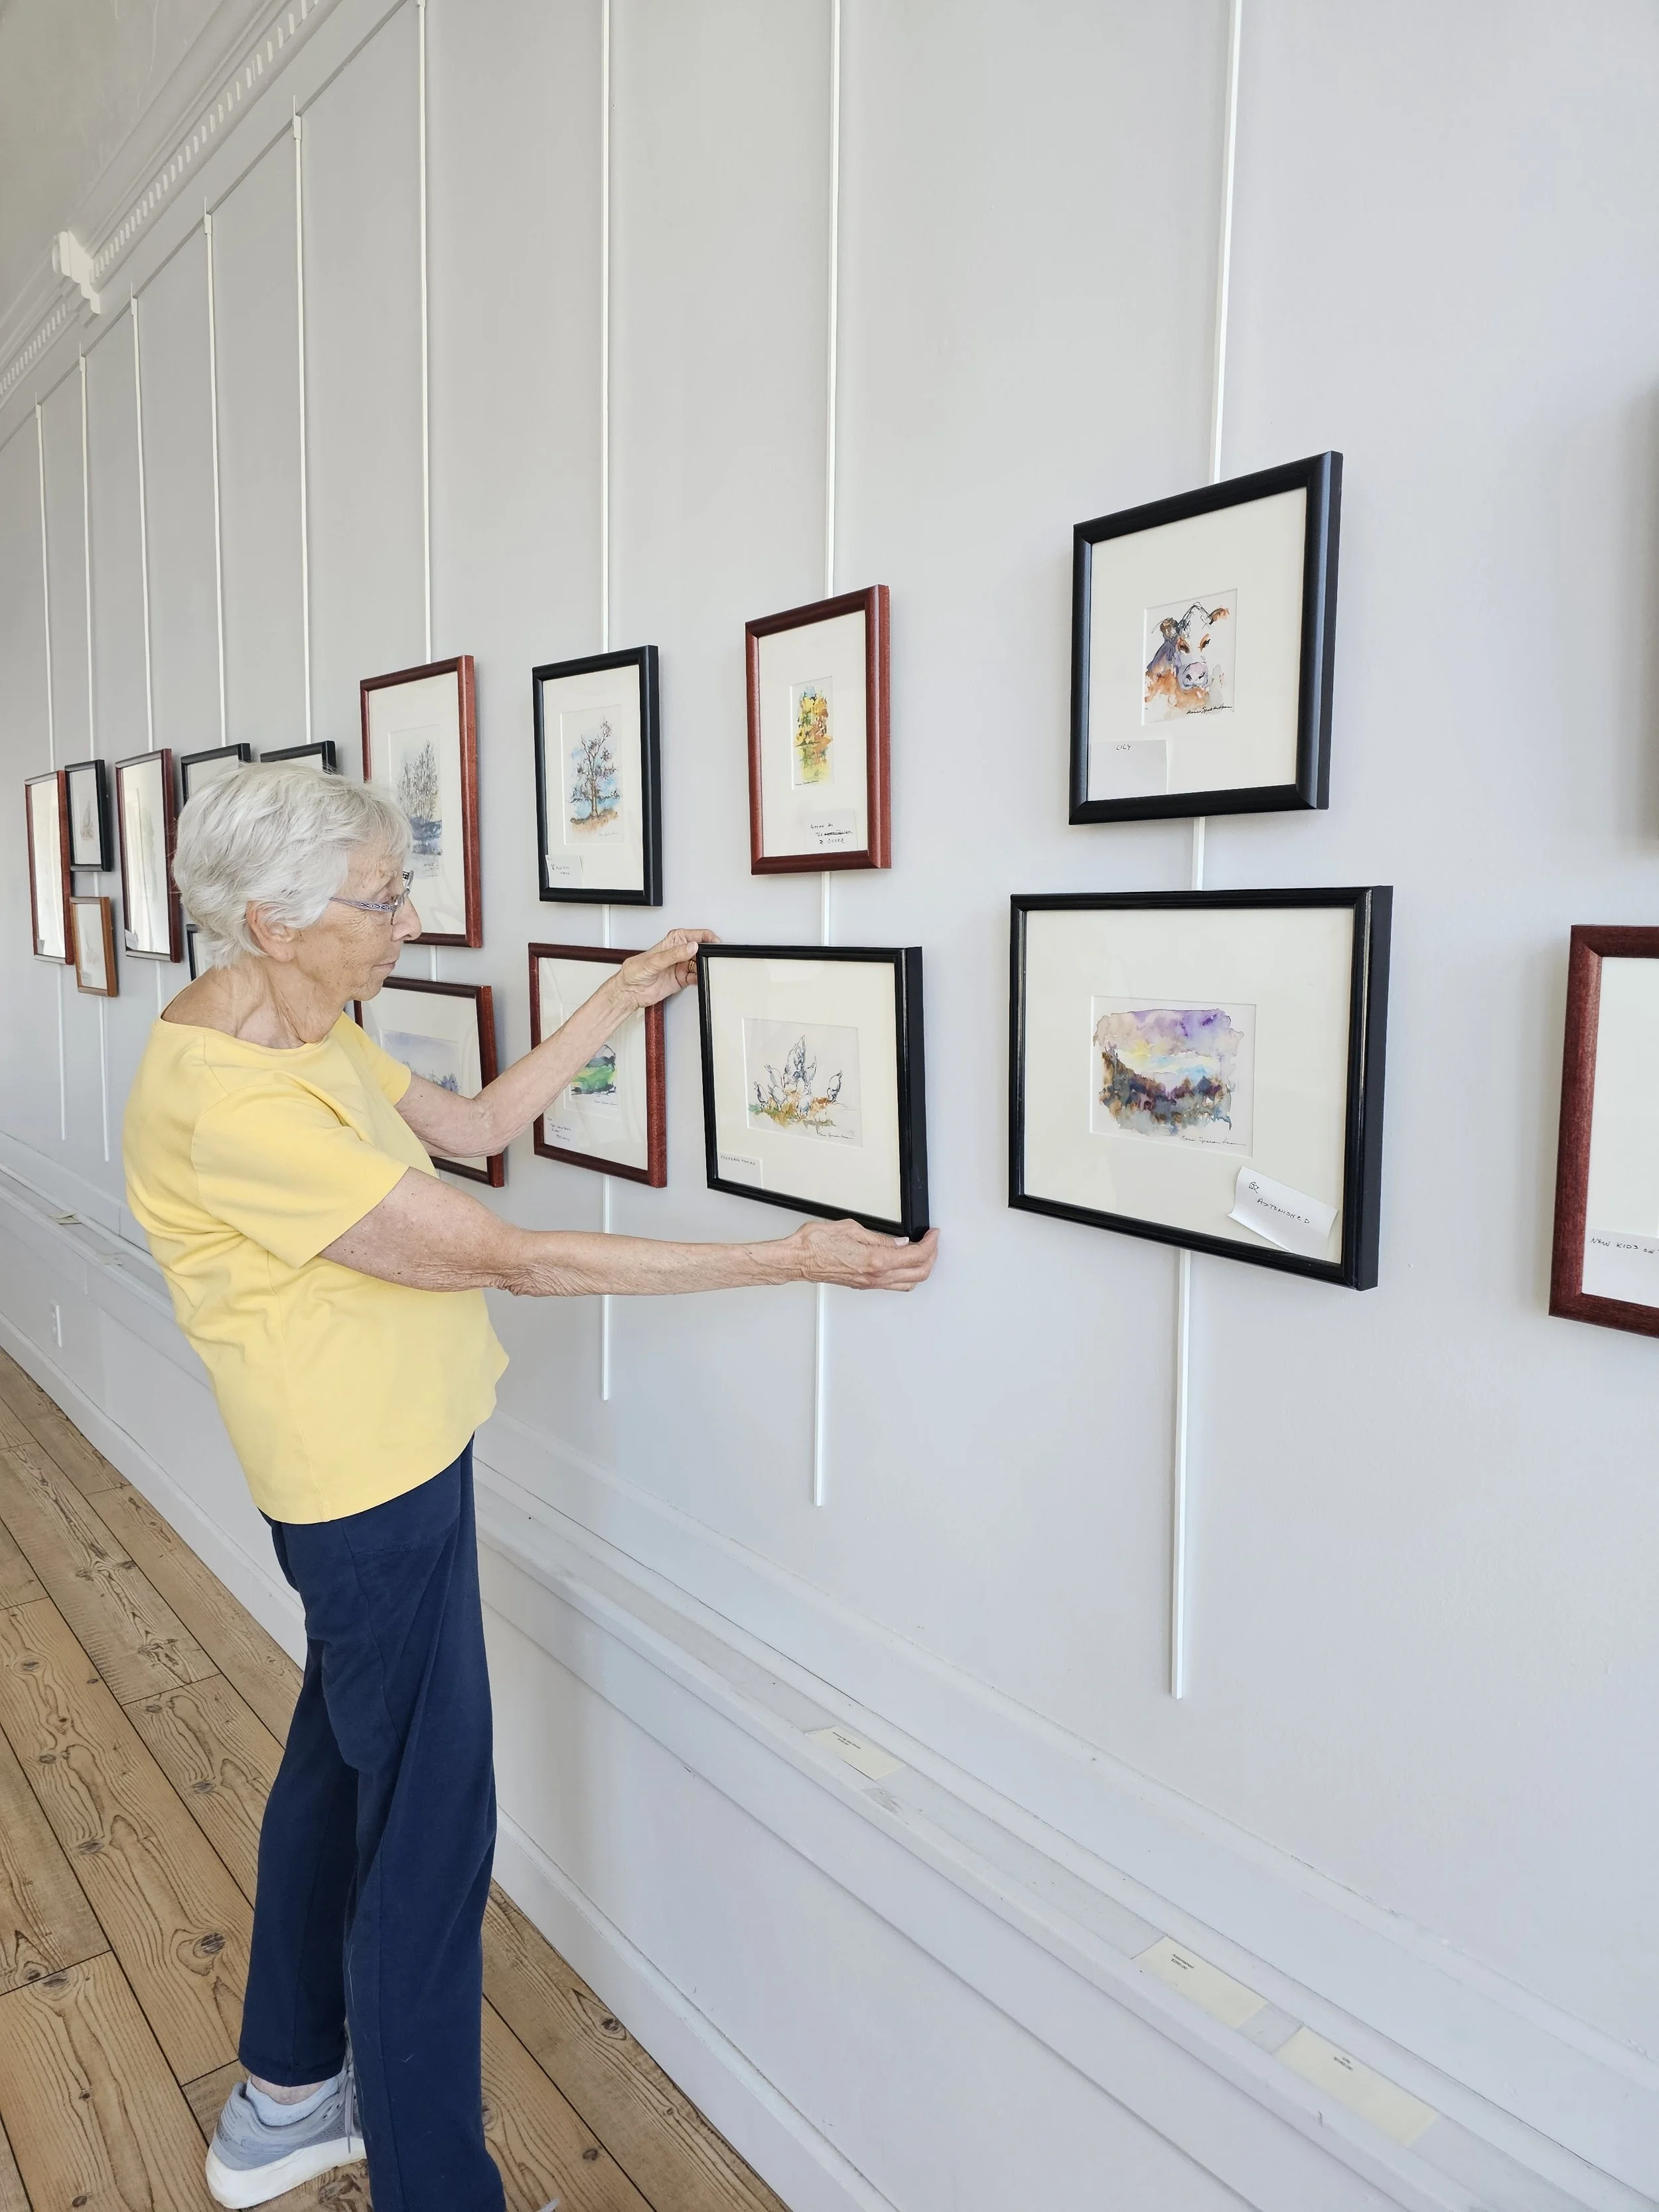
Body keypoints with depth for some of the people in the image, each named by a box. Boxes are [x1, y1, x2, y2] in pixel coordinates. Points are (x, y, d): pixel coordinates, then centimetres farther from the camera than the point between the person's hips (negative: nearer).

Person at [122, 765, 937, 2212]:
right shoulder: (227, 1106, -29)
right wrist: (791, 1260, -25)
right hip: (381, 1497, -10)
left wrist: (626, 997, 7)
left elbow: (477, 1126, 11)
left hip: (381, 1476, 10)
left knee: (339, 1766, 24)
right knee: (428, 1837, 5)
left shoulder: (303, 1035, 1)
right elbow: (512, 1258, -29)